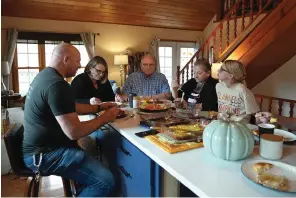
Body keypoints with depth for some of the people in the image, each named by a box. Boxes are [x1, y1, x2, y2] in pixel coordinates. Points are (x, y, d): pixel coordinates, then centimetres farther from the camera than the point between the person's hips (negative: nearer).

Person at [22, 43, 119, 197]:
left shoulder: (46, 75, 10)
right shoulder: (57, 85, -24)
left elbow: (70, 107, 20)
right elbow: (74, 132, -27)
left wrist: (99, 107, 13)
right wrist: (106, 118, -13)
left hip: (43, 145, 11)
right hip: (44, 154, -11)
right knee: (105, 180, -20)